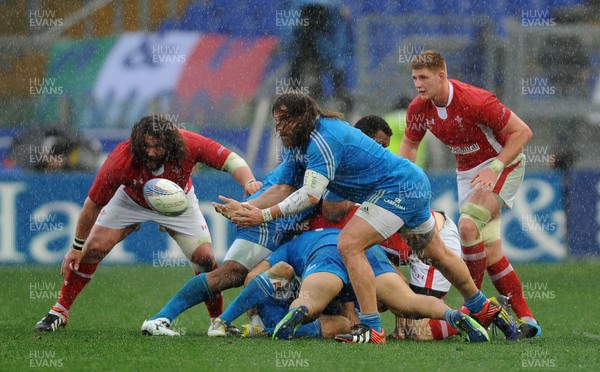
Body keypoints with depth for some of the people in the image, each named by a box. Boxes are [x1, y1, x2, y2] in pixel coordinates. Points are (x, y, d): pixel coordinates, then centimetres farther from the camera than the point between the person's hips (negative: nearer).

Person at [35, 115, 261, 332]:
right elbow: (93, 204, -24)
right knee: (94, 248, -13)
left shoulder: (189, 145, -36)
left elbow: (231, 160, -25)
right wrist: (77, 247, -16)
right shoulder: (120, 161, -37)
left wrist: (249, 183, -47)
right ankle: (60, 311, 0)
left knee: (204, 258, -9)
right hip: (131, 200, -1)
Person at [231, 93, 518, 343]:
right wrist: (250, 207, -2)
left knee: (349, 245, -20)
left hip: (397, 189, -11)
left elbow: (311, 195, -34)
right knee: (436, 254, 26)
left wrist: (265, 215, -36)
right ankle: (484, 308, 45)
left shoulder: (322, 138, -27)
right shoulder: (299, 141, 4)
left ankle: (371, 329, -21)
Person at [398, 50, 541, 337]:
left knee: (468, 225, -27)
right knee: (488, 249, -2)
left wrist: (494, 168, -28)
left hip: (503, 164, -7)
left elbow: (522, 132, -22)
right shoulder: (419, 109, -7)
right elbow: (408, 146, 11)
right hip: (467, 171, 7)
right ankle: (525, 319, 4)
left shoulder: (475, 100, -27)